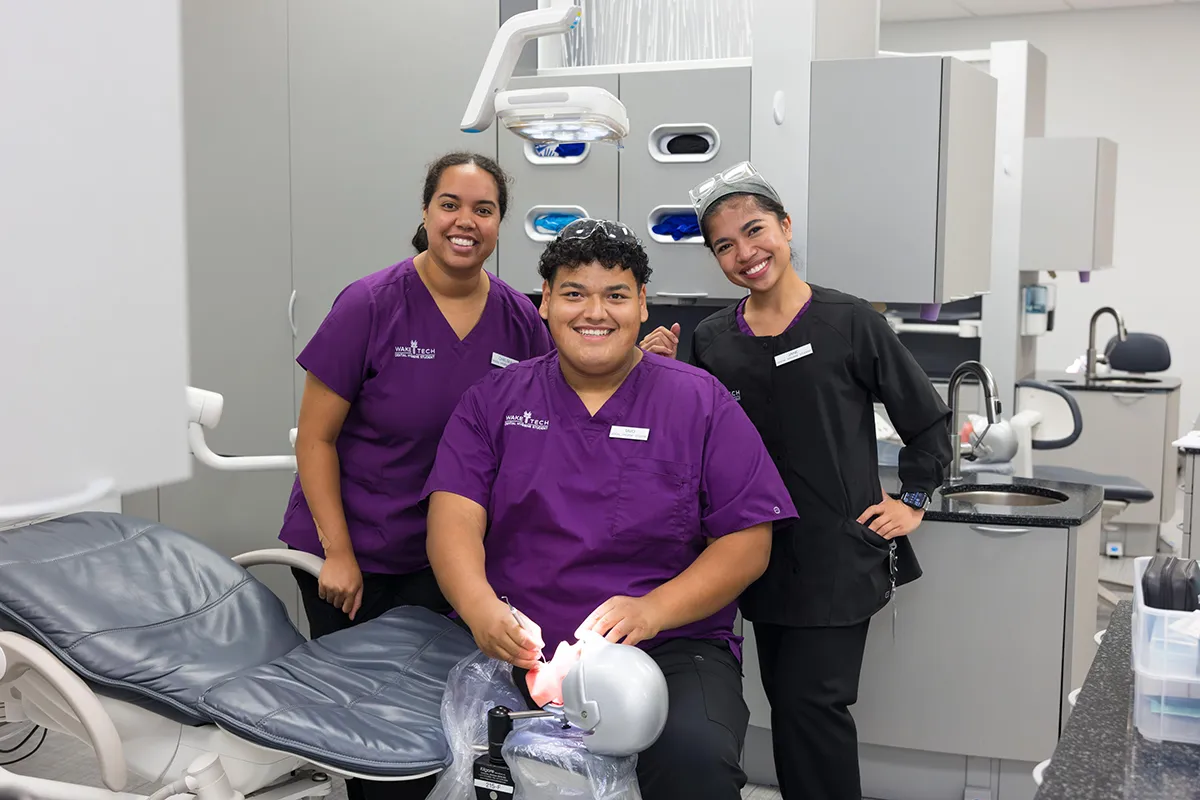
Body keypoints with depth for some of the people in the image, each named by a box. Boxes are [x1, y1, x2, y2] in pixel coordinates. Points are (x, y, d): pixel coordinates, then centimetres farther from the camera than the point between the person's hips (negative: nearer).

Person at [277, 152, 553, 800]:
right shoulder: (370, 306, -12)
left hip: (448, 558, 3)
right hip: (353, 556, -2)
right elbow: (316, 437, -9)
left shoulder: (521, 321, -2)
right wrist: (338, 553, -13)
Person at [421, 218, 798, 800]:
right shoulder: (495, 400, 11)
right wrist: (479, 606, -21)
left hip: (670, 647, -1)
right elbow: (455, 516, 1)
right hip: (519, 650, 2)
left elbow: (747, 543, 0)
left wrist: (653, 610, -16)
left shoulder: (701, 403, 6)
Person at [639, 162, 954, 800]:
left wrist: (913, 502, -1)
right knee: (787, 698, 12)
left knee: (809, 701, -5)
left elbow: (929, 419, 1)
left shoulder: (848, 322, -8)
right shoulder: (711, 340, 3)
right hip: (764, 551, 5)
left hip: (839, 554, -4)